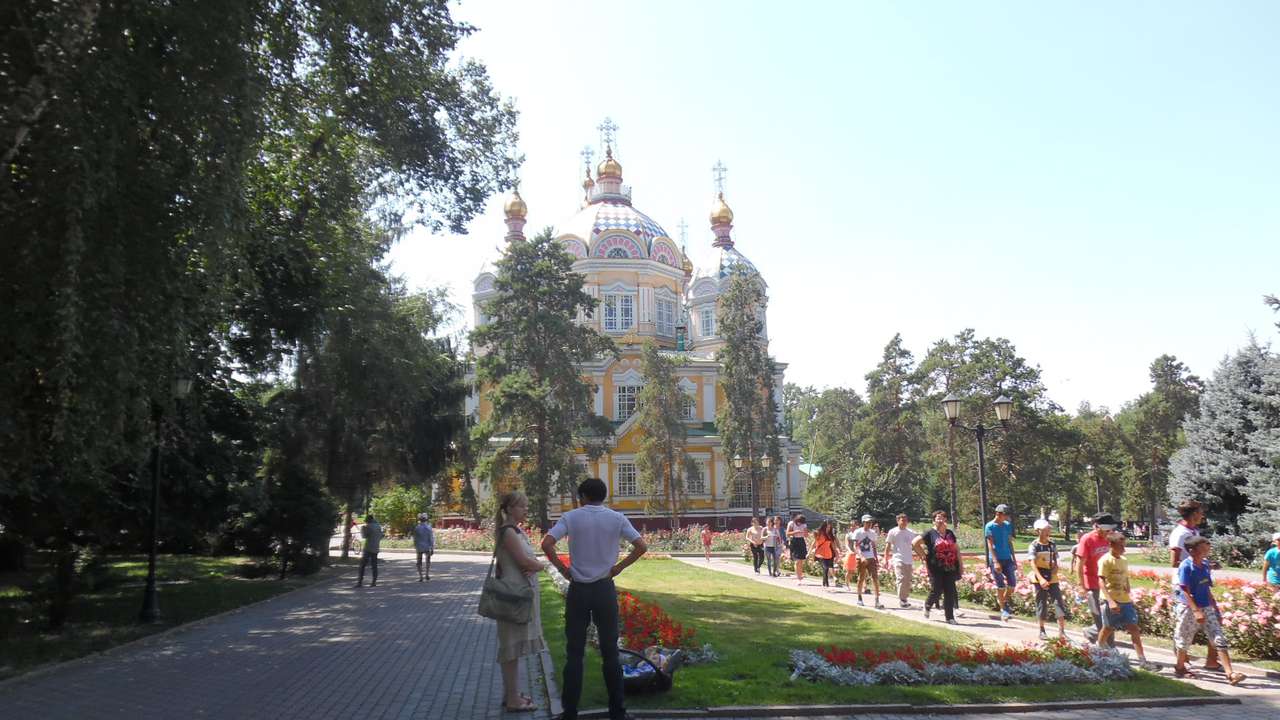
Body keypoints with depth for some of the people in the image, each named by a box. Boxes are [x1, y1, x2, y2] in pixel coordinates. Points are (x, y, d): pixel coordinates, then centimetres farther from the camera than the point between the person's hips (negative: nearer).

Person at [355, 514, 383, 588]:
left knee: (362, 565, -4)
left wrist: (362, 528, 2)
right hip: (375, 549, 7)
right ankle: (374, 582, 5)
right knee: (374, 566, 8)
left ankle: (360, 582, -10)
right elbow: (381, 536, 16)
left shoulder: (368, 526, -10)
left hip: (368, 549, -6)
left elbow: (364, 536, -10)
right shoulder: (379, 526, 11)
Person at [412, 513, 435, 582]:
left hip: (419, 548, 0)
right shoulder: (429, 528, -9)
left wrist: (415, 546, 16)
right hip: (427, 547, 0)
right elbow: (431, 538, -10)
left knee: (419, 563, 9)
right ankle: (427, 575, 12)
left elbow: (415, 539, 1)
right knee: (428, 561, 20)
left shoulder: (416, 528, -5)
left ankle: (421, 577, 3)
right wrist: (432, 548, -5)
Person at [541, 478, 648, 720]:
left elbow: (546, 544, -14)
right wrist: (618, 567, 1)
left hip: (578, 589, 0)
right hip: (605, 589, 1)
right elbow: (641, 546, -6)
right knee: (610, 651, 9)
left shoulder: (571, 517, -3)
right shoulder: (617, 518, -1)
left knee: (574, 653, 7)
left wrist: (562, 568, -2)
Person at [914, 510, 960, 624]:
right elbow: (915, 543, -6)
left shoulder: (950, 534, 14)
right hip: (936, 568, -4)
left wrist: (960, 564, 12)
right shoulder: (930, 533, -3)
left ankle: (950, 618, 8)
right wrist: (924, 556, -7)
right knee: (936, 591, -2)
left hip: (950, 568, 4)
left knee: (949, 592, 1)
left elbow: (956, 549, 19)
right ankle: (927, 606, 28)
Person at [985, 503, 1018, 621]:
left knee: (1012, 583, 0)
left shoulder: (1008, 525, 10)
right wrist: (995, 561, -20)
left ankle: (1007, 600, 27)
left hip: (1007, 558, 5)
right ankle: (1003, 609, 9)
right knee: (1000, 585, -2)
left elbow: (1010, 542, 17)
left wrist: (1014, 559, 14)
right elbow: (990, 545, -12)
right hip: (996, 559, -5)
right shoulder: (990, 526, -7)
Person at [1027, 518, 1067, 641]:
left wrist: (1055, 575, -4)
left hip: (1052, 578, 3)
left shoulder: (1052, 545, 5)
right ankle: (1042, 630, 18)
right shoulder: (1034, 546, -7)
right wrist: (1041, 579, -28)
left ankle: (1062, 631, -6)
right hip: (1039, 579, -3)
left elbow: (1055, 563, 11)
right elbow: (1033, 564, -16)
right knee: (1041, 604, 5)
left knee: (1059, 603, -7)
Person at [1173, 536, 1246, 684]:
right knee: (1185, 640, 8)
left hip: (1206, 608, 6)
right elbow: (1185, 591, -18)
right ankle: (1180, 667, 27)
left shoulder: (1205, 564, 4)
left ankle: (1230, 673, -3)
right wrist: (1196, 611, -24)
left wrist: (1215, 608, 14)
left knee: (1219, 640, -2)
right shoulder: (1186, 566, -17)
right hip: (1189, 608, -6)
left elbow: (1207, 589, 13)